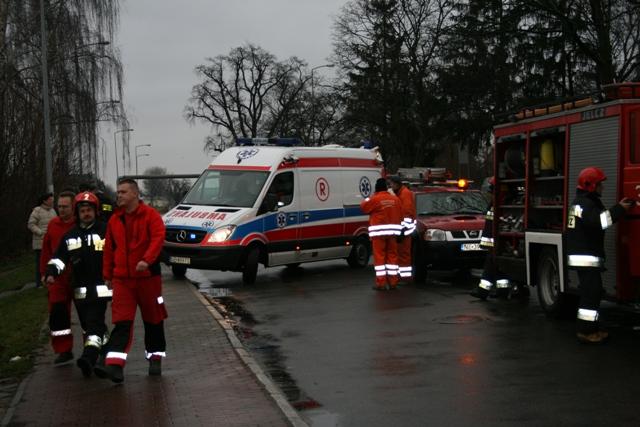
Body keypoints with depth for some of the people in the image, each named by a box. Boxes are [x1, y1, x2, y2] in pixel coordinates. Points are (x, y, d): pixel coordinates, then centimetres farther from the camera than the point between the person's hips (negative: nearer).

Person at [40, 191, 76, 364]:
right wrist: (44, 273, 11)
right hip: (58, 278, 4)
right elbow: (46, 251, 13)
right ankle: (64, 350, 9)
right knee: (57, 313, 0)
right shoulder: (53, 225, 7)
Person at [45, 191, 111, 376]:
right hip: (80, 289, 6)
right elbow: (59, 258, 11)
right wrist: (51, 272, -6)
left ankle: (89, 358, -27)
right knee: (89, 324, 12)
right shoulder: (70, 236, 12)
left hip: (100, 287, -6)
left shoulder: (105, 231, -1)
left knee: (94, 323, -16)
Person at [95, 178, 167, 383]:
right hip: (122, 279, 3)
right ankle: (114, 365, -16)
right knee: (122, 322, -7)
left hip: (148, 276, -3)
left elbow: (157, 238, -17)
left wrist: (147, 260, -31)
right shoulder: (115, 220, 11)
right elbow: (109, 249, 16)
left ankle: (155, 358, 26)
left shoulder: (151, 215, -5)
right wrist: (107, 275, 14)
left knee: (153, 319, 10)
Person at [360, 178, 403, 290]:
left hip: (379, 231, -4)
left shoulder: (375, 199, -10)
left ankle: (381, 282, -3)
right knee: (392, 255, 10)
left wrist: (370, 198, 16)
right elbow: (400, 216, 7)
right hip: (393, 231, 4)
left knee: (379, 256, 0)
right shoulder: (395, 199, 5)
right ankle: (393, 282, 12)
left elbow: (363, 207, 3)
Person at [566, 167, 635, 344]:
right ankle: (585, 331, -11)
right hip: (585, 257, -11)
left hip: (586, 256, 11)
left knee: (591, 292, 15)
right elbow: (599, 221, -30)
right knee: (591, 293, -11)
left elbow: (601, 218, 16)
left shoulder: (586, 201, 20)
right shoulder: (584, 203, -15)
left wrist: (620, 207, 6)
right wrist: (619, 209, -27)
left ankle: (591, 328, 20)